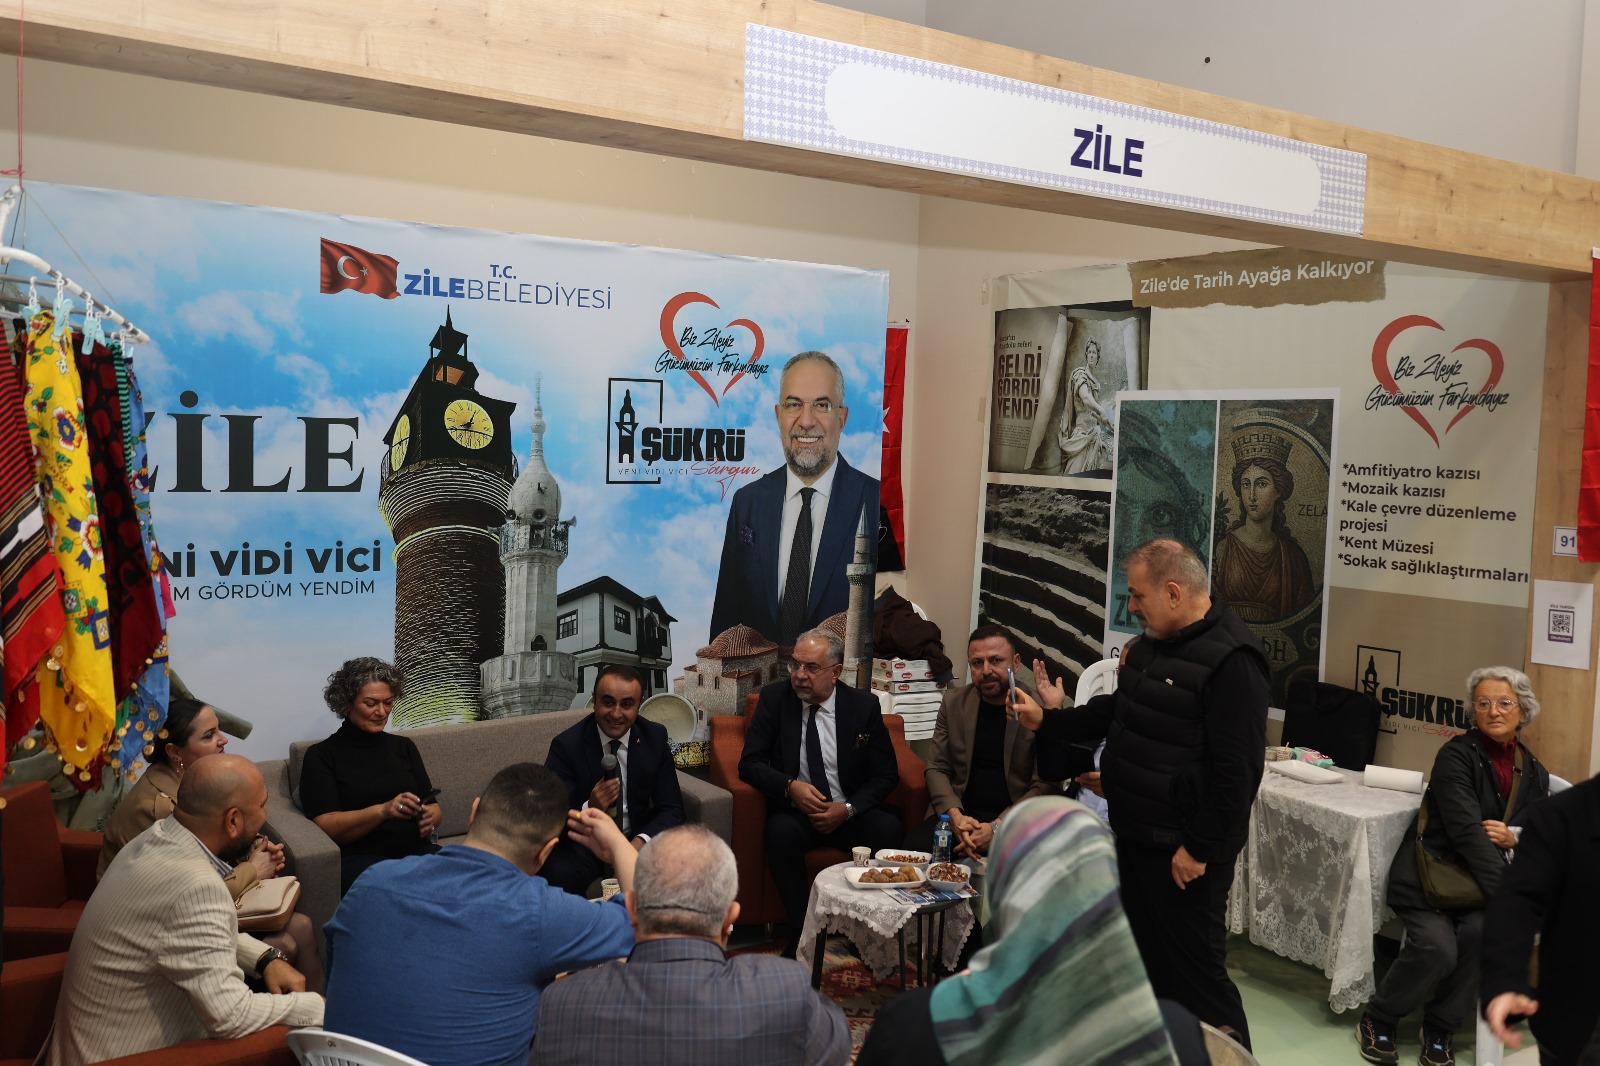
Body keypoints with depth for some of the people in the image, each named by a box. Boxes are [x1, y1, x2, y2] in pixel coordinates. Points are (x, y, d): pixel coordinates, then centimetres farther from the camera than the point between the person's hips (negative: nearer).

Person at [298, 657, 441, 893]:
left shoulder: (403, 746, 22)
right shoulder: (321, 756, 8)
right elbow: (326, 826, -4)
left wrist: (429, 817, -7)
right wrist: (383, 811, -20)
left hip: (416, 849, 4)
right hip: (358, 858, -4)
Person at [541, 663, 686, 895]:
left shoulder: (655, 737, -2)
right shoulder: (566, 745, -11)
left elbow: (671, 809, -1)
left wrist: (641, 842, -21)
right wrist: (590, 809, -35)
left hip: (637, 839, 3)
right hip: (584, 843, -2)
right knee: (560, 875, -34)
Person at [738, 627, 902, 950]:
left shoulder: (864, 705, 0)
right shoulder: (774, 698, 0)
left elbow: (886, 775, 2)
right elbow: (750, 764, -2)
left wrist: (848, 809, -14)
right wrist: (790, 787, -21)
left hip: (851, 813, 1)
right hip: (795, 811, 0)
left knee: (889, 829, -29)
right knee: (781, 831, -34)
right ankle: (801, 930, -18)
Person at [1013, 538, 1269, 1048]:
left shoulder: (1230, 659, -21)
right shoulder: (1150, 645, 9)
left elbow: (1237, 770, -23)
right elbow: (1114, 710, 23)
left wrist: (1200, 848, -21)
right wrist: (1048, 722, 14)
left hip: (1182, 850, -9)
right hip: (1133, 834, 9)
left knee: (1196, 972, 0)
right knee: (1145, 959, 21)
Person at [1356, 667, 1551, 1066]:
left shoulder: (1534, 774, 11)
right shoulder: (1456, 755, -8)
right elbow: (1466, 831, -18)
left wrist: (1514, 840, -11)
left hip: (1481, 882, 4)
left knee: (1486, 930, -28)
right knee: (1437, 947, -28)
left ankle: (1441, 1027, -4)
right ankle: (1377, 1021, 1)